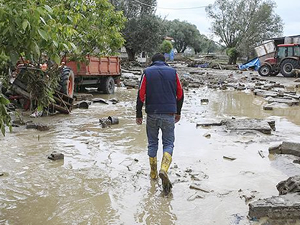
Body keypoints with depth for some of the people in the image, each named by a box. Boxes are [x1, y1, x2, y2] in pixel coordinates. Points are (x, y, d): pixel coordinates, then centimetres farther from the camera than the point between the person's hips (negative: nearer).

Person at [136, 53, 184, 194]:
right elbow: (180, 94, 8)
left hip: (152, 114, 0)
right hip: (169, 114, 0)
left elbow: (141, 95, -3)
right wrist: (178, 112, 19)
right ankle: (164, 170, -17)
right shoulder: (173, 72, 5)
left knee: (152, 143, 14)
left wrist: (139, 115, 4)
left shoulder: (147, 72, 2)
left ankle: (153, 173, 21)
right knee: (168, 143, 6)